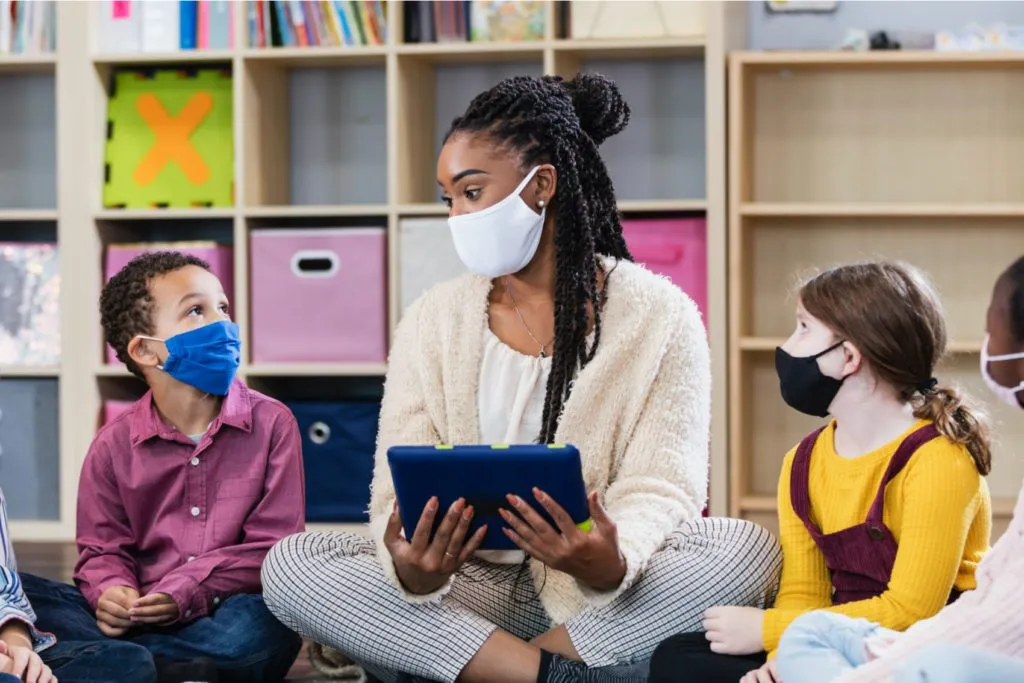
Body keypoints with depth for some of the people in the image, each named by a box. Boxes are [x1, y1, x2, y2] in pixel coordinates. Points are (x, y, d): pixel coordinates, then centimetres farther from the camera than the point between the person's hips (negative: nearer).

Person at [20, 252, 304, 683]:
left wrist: (185, 594, -17)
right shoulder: (113, 446, 7)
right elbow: (103, 549, 10)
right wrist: (111, 591, -15)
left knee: (261, 629, -38)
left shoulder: (271, 424, 2)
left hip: (224, 615, -1)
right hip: (135, 615, 2)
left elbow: (274, 545, -3)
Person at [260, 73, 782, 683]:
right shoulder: (433, 321, 7)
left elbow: (661, 490, -9)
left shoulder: (660, 316, -1)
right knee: (291, 566, -21)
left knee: (750, 549, -29)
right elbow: (401, 487, -2)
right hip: (470, 586, 2)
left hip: (604, 603, -2)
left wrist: (611, 564, -33)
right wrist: (412, 571, -27)